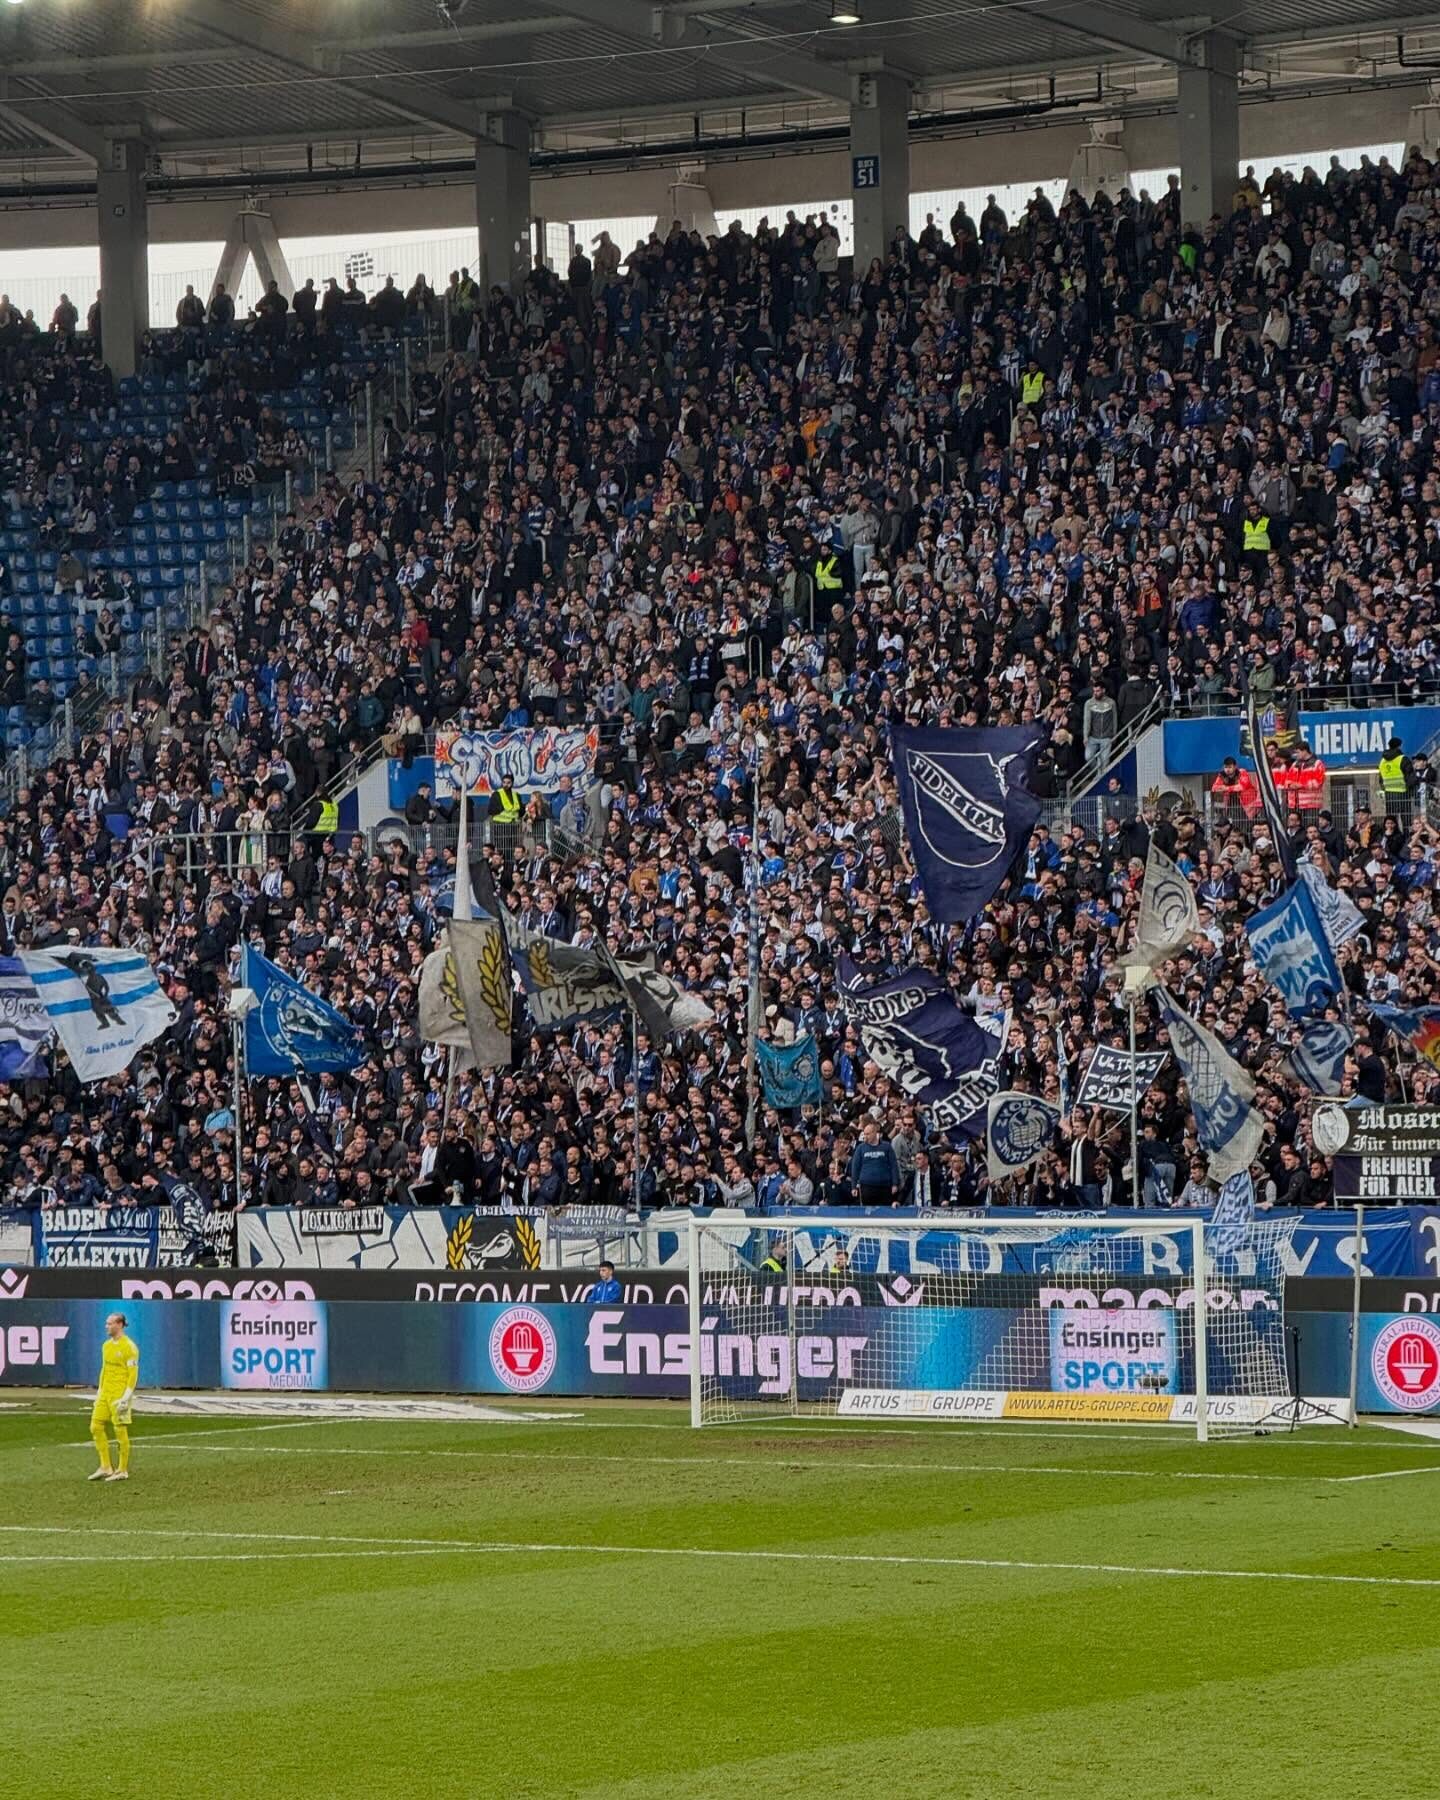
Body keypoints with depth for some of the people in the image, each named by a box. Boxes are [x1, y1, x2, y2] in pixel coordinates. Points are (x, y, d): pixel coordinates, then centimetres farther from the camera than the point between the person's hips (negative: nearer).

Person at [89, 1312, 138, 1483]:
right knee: (96, 1427, 4)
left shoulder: (129, 1347, -12)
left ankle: (122, 1471, 6)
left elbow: (133, 1374, -14)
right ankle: (105, 1467, 11)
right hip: (105, 1393, 8)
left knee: (120, 1431, -3)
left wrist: (126, 1398, -19)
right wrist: (99, 1393, 17)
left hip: (119, 1395, -8)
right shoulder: (107, 1345, 13)